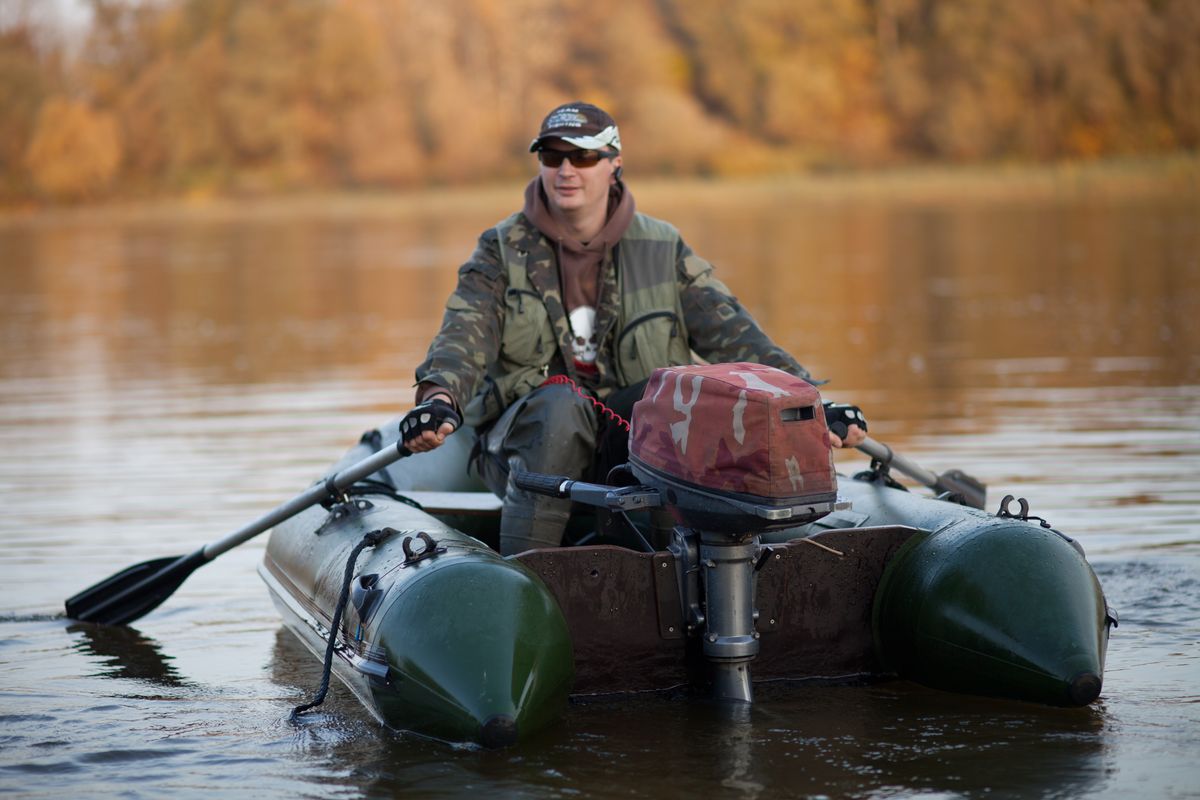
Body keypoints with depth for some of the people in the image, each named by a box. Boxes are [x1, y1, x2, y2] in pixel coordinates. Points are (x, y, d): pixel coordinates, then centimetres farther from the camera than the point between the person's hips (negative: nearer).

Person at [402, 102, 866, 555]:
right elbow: (464, 335, -13)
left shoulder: (661, 249, 6)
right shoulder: (503, 251, 3)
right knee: (560, 405, -34)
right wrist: (439, 397, -36)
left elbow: (731, 333, -4)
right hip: (528, 432, -1)